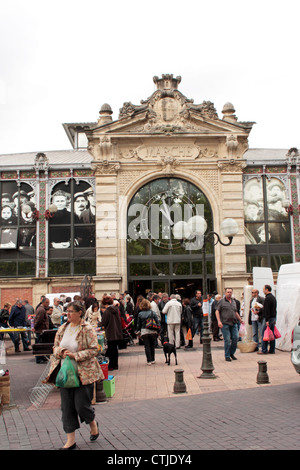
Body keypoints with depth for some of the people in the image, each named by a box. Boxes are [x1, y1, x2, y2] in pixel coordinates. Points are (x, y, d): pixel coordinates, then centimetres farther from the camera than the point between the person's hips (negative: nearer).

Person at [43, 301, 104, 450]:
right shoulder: (62, 328, 7)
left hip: (84, 373, -5)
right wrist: (61, 351, -10)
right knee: (67, 407, 6)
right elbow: (55, 346, 13)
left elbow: (93, 350, -13)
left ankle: (93, 424, 32)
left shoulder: (88, 330, -10)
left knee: (81, 404, -2)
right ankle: (70, 441, 17)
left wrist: (75, 355, -21)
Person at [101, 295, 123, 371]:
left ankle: (111, 366, 8)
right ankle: (115, 365, 21)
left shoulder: (106, 312, -17)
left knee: (111, 350, 3)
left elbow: (104, 323, -11)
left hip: (111, 334, -7)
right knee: (115, 349, 15)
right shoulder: (116, 309, 3)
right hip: (118, 333, 7)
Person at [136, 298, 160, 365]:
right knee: (152, 346, 15)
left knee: (147, 347, 4)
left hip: (144, 331, -1)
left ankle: (149, 361, 2)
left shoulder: (140, 314, -3)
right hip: (152, 331, 1)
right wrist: (158, 331, 7)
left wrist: (139, 332, 16)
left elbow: (138, 324, 4)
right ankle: (153, 360, 21)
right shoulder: (153, 313, -2)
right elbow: (157, 322, -1)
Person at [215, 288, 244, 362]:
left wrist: (240, 319, 29)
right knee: (227, 340, -4)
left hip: (234, 323, 5)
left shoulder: (234, 301, 16)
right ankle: (227, 356, 7)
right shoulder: (221, 301, 0)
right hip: (225, 324, -5)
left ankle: (232, 353, 17)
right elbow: (217, 311, -3)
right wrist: (219, 321, -13)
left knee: (236, 337, -2)